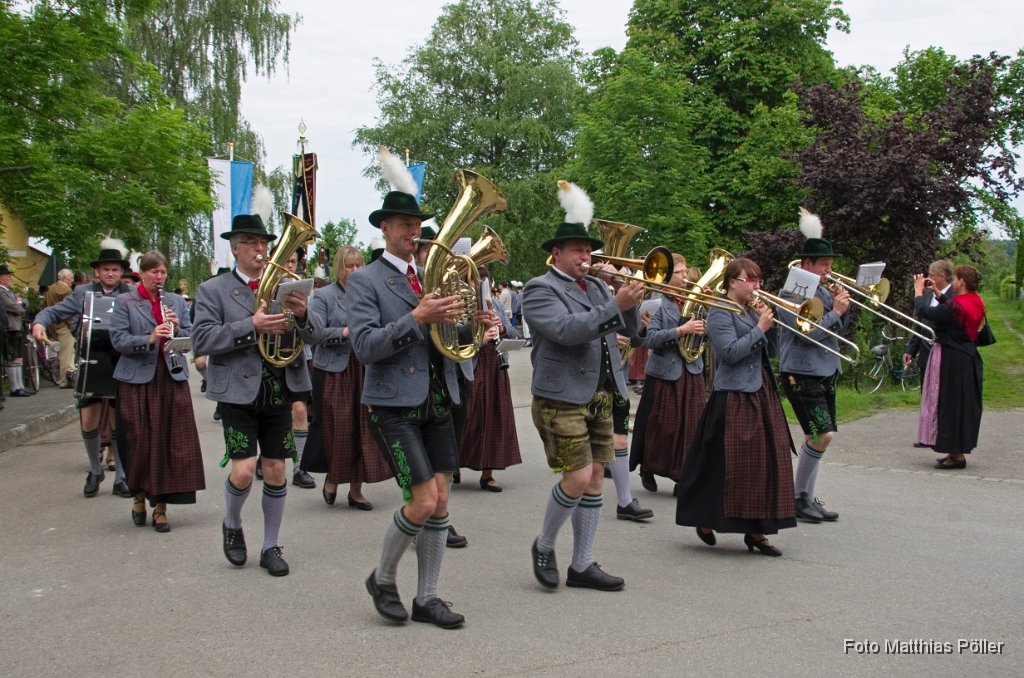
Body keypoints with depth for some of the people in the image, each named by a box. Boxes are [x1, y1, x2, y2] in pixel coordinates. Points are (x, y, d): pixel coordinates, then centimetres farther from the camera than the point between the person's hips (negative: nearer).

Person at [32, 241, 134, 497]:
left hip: (120, 369, -2)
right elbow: (55, 311, 5)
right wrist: (39, 323, -16)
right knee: (88, 423, 6)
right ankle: (95, 471, 29)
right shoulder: (83, 293, 5)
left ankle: (120, 477, 17)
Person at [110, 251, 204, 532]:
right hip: (137, 379, -2)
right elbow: (118, 340, -7)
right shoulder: (125, 302, 3)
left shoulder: (176, 301, 12)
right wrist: (149, 339, -21)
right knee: (140, 440, 1)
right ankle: (139, 495, 24)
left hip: (172, 378, 2)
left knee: (172, 442, -1)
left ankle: (161, 506, 7)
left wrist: (178, 328, -10)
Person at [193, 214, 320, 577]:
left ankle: (271, 546, 21)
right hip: (238, 390, -3)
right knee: (243, 470, -9)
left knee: (275, 470, 6)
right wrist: (252, 326, -22)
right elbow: (202, 340, -11)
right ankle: (232, 525, 22)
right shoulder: (213, 289, 1)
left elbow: (312, 337, 5)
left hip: (280, 390, 3)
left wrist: (302, 315, -18)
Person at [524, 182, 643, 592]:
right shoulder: (540, 289, -7)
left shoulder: (596, 286, 15)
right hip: (561, 399, -7)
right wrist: (615, 305, -27)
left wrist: (629, 299, -6)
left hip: (600, 397, 8)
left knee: (595, 479, 8)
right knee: (578, 477, -12)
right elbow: (567, 330, -23)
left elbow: (629, 329, 12)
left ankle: (582, 565, 16)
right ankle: (544, 545, 12)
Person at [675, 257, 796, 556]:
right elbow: (731, 353, -19)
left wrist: (770, 325, 3)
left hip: (761, 395, 8)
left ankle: (756, 531, 12)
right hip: (733, 398, -8)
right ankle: (705, 520, 14)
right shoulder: (720, 313, -8)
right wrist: (759, 329, -14)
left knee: (765, 461, 6)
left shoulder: (751, 313, 15)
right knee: (725, 463, -5)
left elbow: (769, 351, 17)